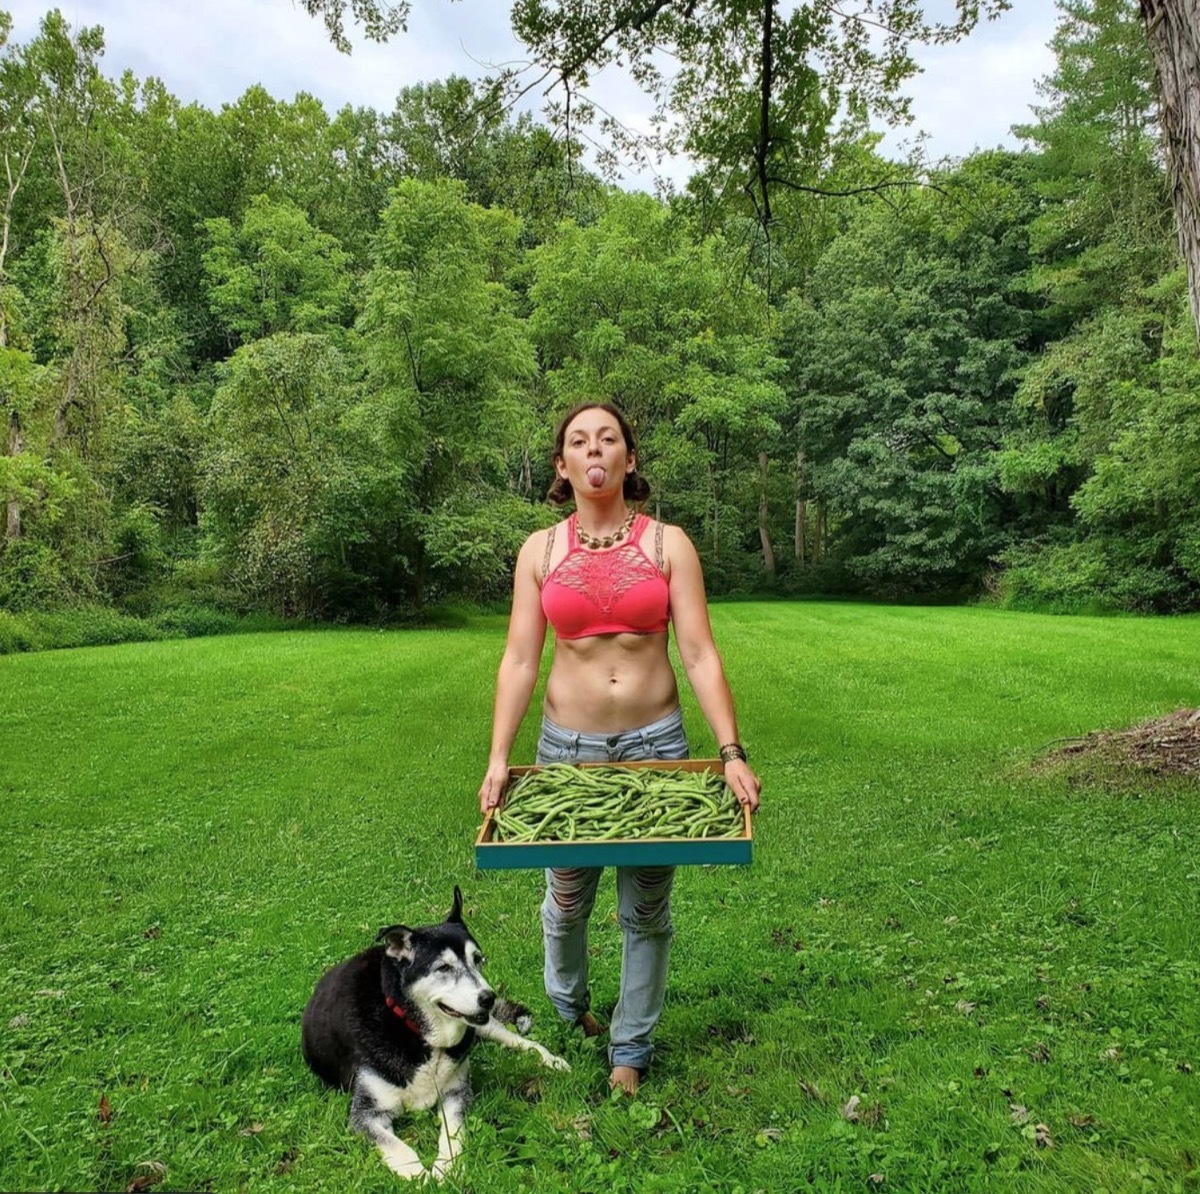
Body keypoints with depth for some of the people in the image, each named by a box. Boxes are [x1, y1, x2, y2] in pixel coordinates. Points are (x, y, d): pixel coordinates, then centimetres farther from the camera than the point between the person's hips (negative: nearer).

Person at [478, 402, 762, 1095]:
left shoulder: (668, 543, -3)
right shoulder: (541, 550, 0)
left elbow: (700, 656, -8)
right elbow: (519, 661, -2)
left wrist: (732, 751, -17)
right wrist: (499, 760, -9)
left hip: (656, 742, -1)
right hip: (567, 745, 1)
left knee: (648, 907, 11)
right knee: (567, 896, 16)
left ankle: (631, 1045, 34)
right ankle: (568, 1002, 49)